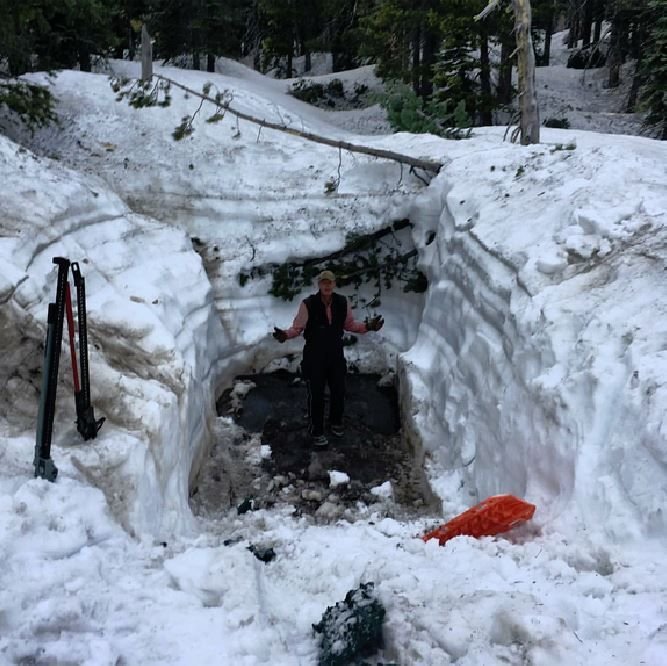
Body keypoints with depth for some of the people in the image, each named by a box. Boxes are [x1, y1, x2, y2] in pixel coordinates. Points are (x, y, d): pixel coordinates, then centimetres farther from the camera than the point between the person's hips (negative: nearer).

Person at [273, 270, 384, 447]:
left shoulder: (342, 303, -5)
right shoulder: (308, 304, -17)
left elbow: (349, 324, 8)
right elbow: (297, 327, -14)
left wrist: (367, 326, -5)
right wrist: (285, 334, -33)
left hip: (336, 354, 4)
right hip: (314, 357, -4)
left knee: (339, 391, 16)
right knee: (316, 394, 2)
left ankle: (335, 423, 40)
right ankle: (316, 432, 19)